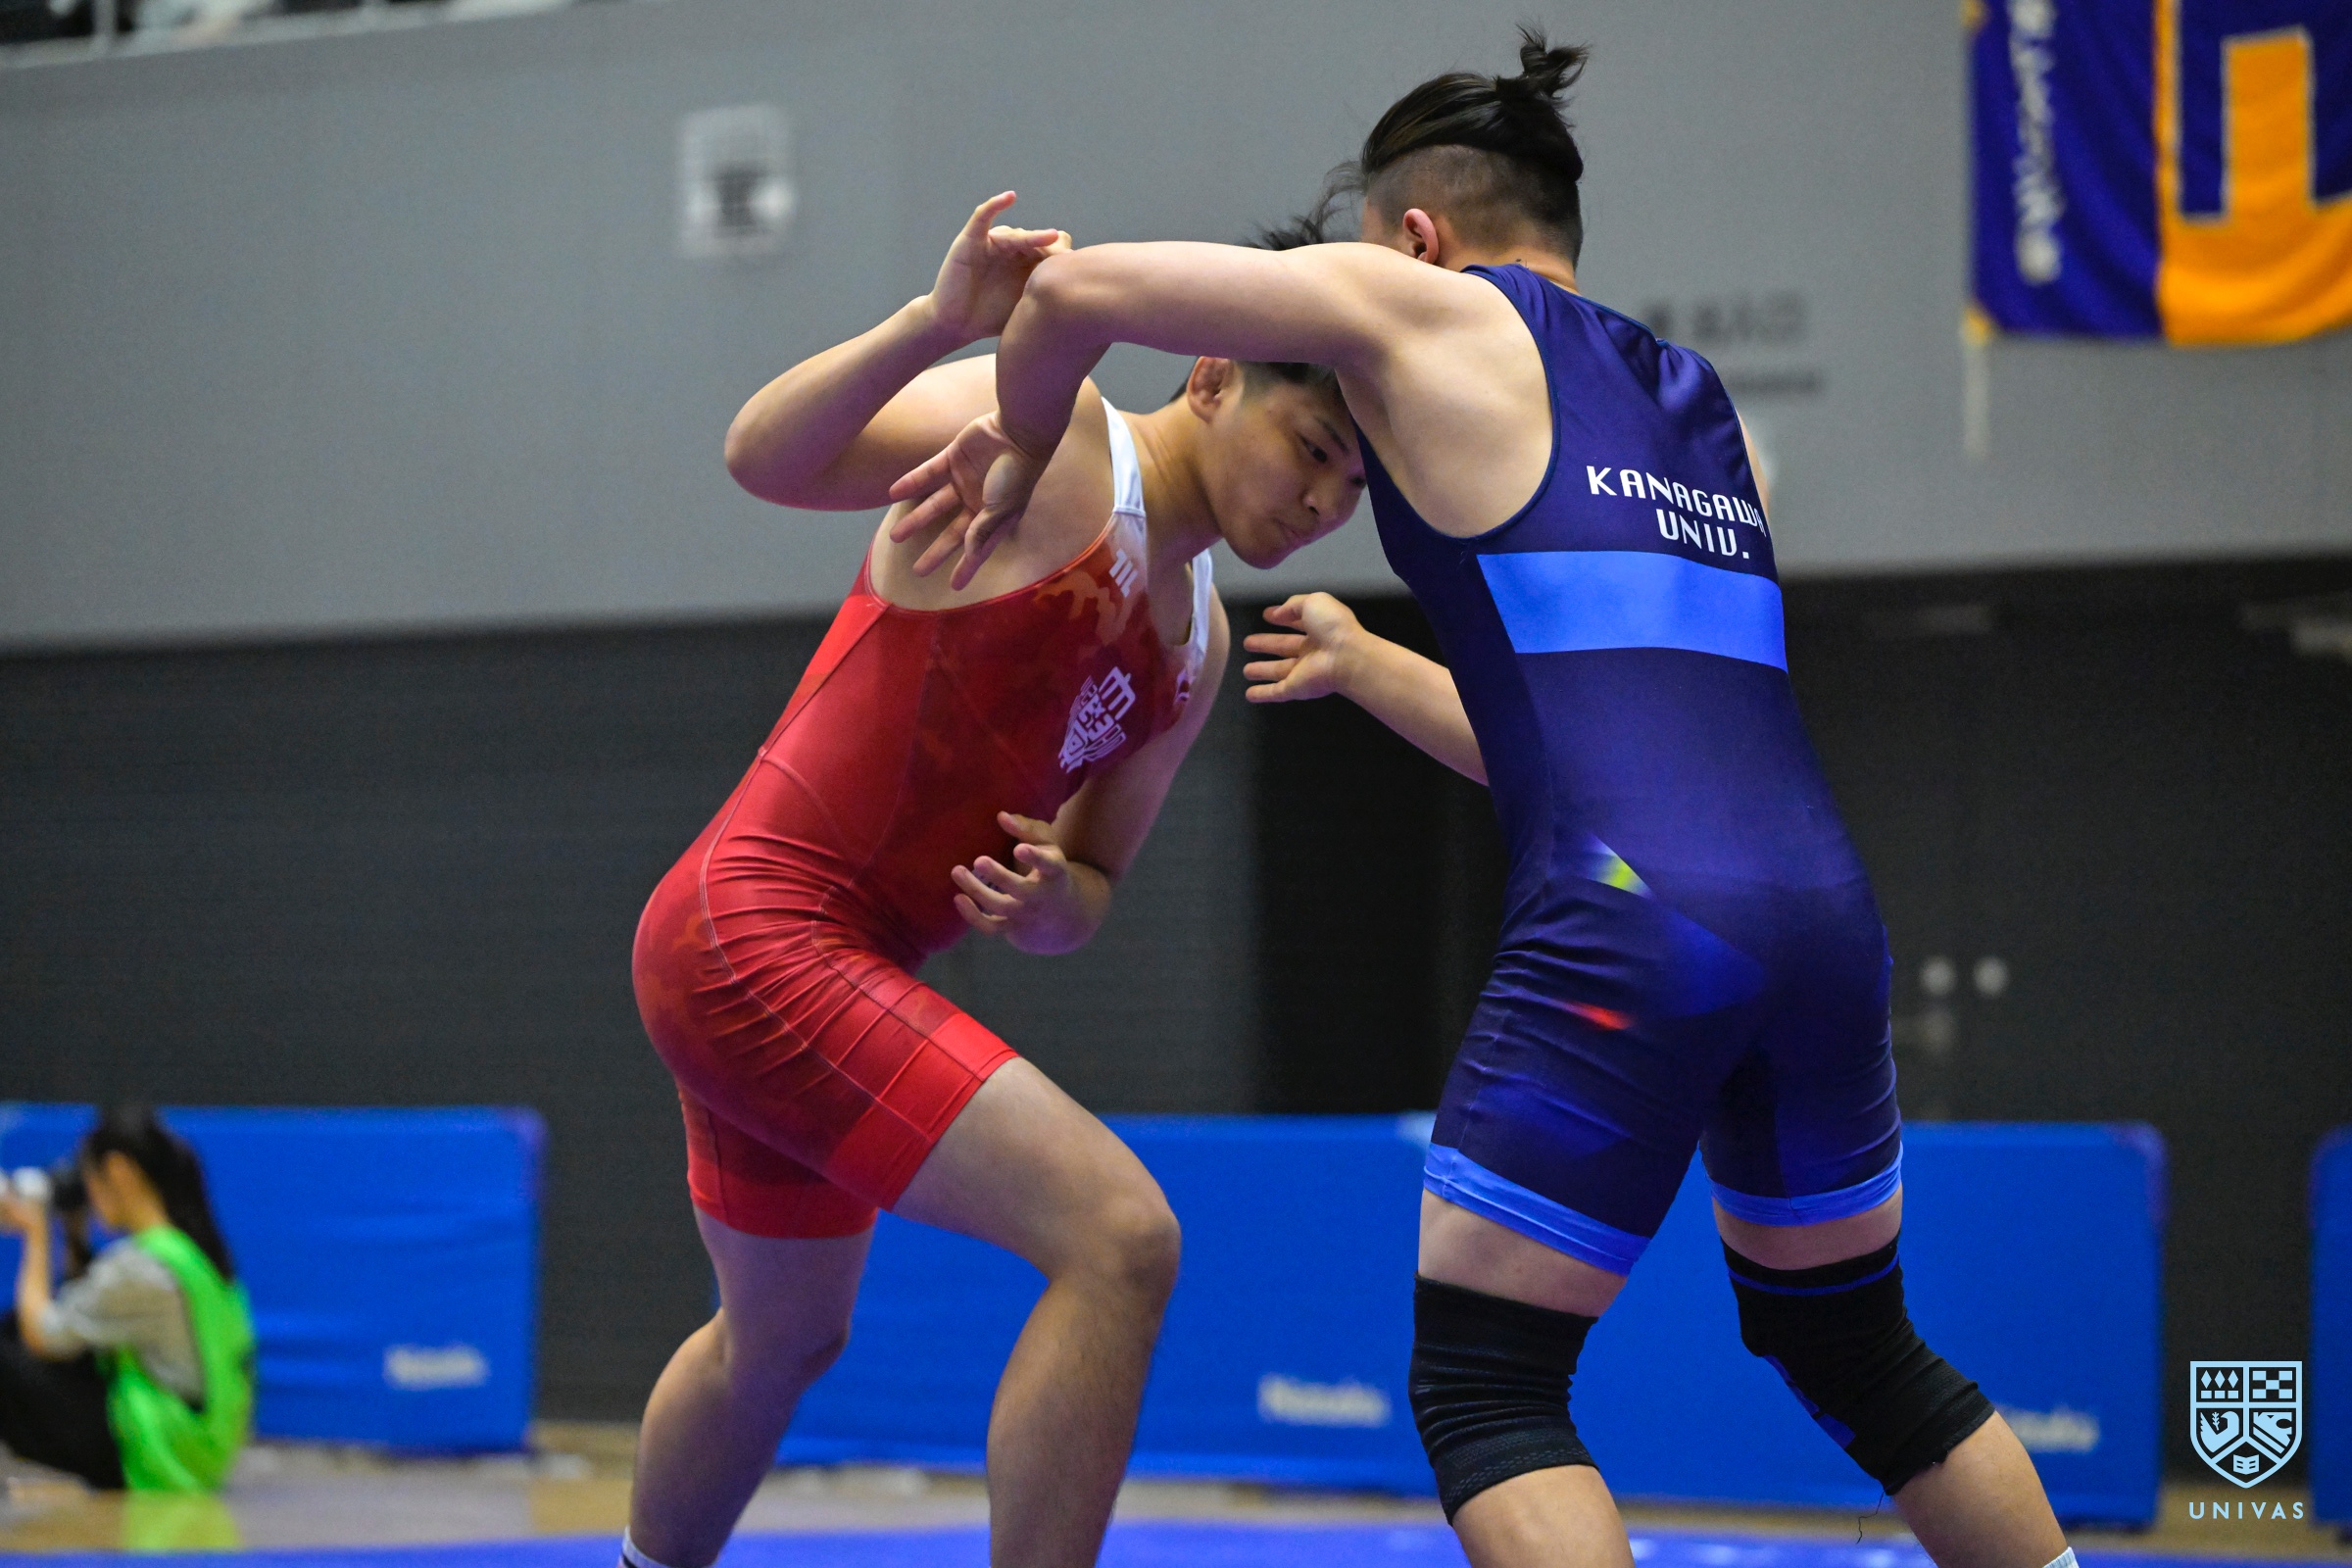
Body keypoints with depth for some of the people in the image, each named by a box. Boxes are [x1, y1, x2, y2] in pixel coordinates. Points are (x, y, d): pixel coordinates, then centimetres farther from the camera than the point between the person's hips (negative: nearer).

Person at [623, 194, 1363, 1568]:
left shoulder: (1196, 644, 14)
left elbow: (1091, 887, 17)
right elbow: (767, 457, -23)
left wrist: (1054, 902, -7)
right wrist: (938, 325, -40)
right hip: (758, 928, -10)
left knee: (783, 1341, 29)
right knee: (1118, 1235, -20)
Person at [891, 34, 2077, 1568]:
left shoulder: (1426, 309, 9)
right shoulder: (1703, 406, 27)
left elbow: (1074, 290, 4)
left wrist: (1019, 449, 23)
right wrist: (1366, 666, 47)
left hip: (1634, 928, -7)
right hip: (1822, 910, 7)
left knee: (1482, 1389, 2)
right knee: (1853, 1344, 26)